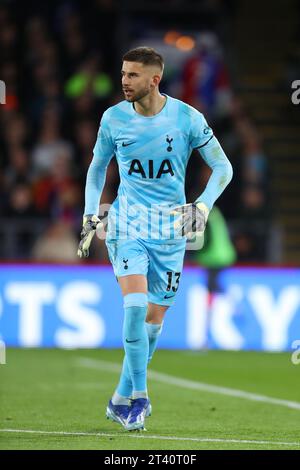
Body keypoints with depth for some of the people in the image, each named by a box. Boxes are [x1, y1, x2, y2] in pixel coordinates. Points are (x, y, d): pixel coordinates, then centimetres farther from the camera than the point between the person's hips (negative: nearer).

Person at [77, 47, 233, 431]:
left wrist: (203, 206, -15)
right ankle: (138, 396, -12)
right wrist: (90, 215, 6)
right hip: (126, 222, 0)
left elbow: (222, 167, 0)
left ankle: (122, 399, 19)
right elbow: (97, 166, 15)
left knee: (154, 318, 5)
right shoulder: (113, 118, -1)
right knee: (135, 303, -20)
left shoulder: (187, 118, -7)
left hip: (171, 226, 1)